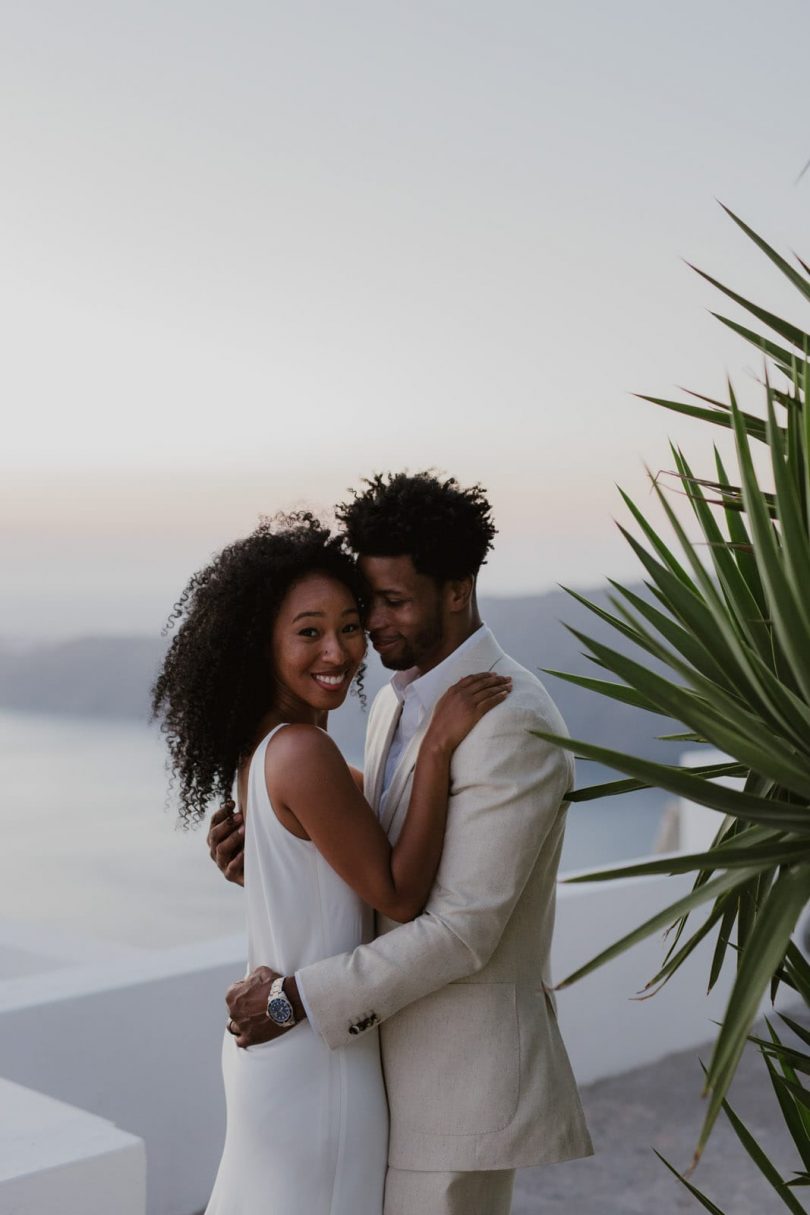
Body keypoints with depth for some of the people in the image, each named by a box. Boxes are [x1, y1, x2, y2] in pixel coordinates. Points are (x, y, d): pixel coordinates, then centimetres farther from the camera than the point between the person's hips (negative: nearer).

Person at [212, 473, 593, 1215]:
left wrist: (300, 996, -22)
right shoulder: (399, 704, 8)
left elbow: (464, 928, -26)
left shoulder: (513, 724, -23)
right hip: (401, 1048, 9)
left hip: (466, 1063, -9)